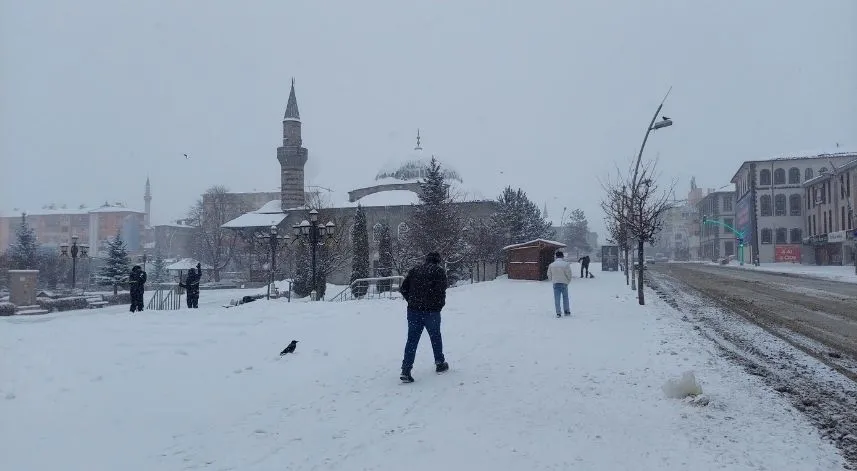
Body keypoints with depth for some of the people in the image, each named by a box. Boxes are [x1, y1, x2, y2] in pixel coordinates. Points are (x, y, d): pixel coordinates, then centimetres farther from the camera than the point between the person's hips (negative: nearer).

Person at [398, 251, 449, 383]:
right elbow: (440, 291, -14)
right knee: (435, 337, 17)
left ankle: (406, 370, -6)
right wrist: (440, 305, 1)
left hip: (413, 311, 3)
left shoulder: (414, 270, 11)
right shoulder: (439, 271, -3)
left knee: (412, 340, 3)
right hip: (431, 311, -3)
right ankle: (440, 363, 31)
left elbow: (403, 289, 7)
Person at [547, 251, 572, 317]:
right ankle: (567, 311, 19)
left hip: (555, 284, 2)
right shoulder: (566, 264, -8)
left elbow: (549, 275, 6)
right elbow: (569, 274, -7)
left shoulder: (551, 265, 1)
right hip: (564, 283, -1)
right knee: (565, 297, 14)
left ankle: (558, 313, 2)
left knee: (557, 299, 5)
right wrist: (568, 281, 10)